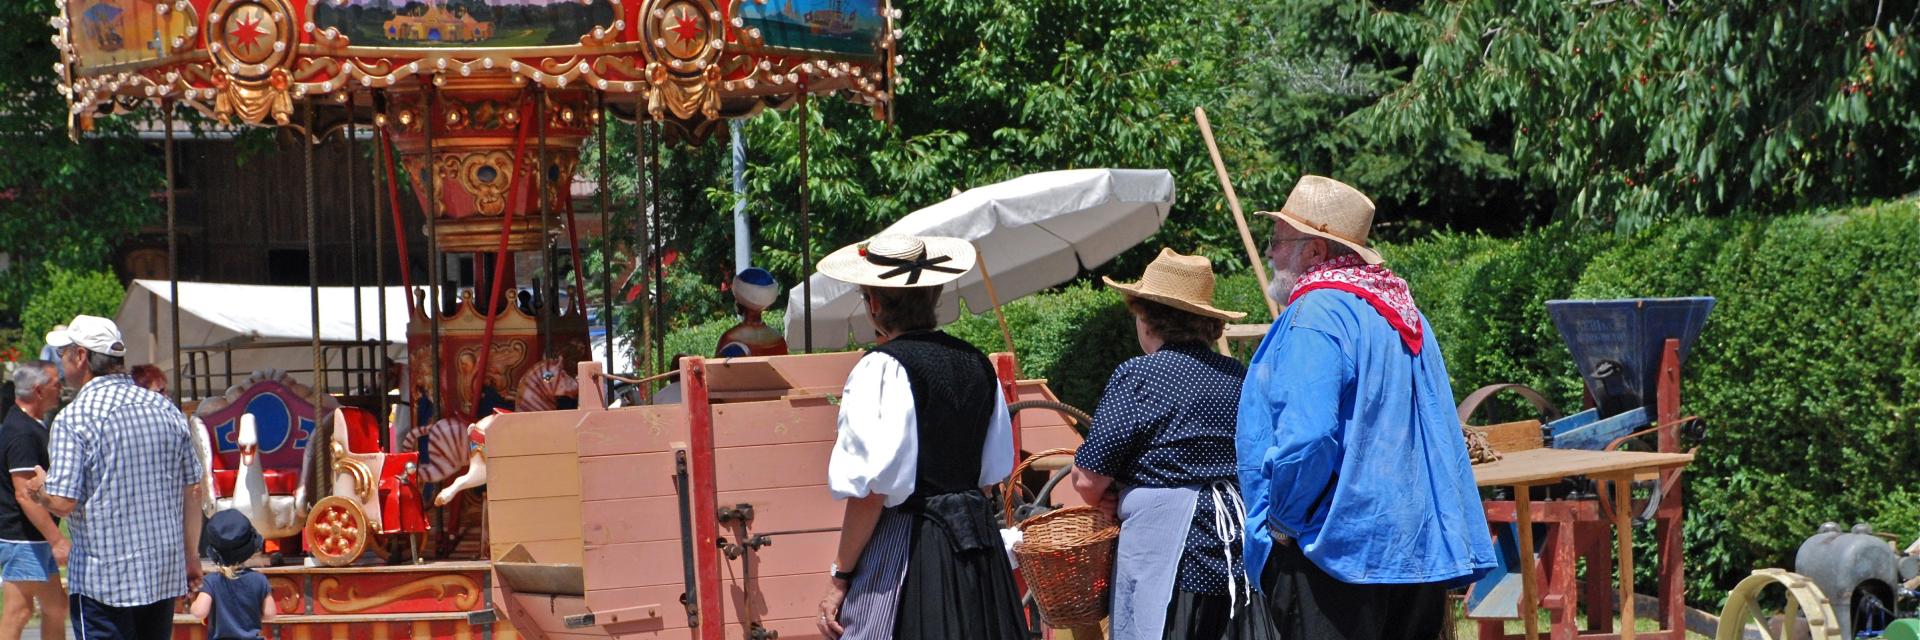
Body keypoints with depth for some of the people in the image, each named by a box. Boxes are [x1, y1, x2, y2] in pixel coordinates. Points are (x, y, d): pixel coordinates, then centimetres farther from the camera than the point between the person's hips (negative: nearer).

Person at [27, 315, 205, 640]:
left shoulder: (74, 418, -11)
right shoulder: (166, 409, 7)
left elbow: (63, 502, -17)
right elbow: (193, 490, 9)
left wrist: (40, 488, 6)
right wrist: (191, 555, 18)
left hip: (103, 578, -6)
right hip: (165, 573, 6)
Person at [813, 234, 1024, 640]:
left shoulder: (882, 369, -12)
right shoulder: (977, 364, 10)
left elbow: (871, 489, -17)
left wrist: (840, 576, -10)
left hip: (901, 547, -8)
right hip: (977, 542, 8)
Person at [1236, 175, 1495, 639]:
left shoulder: (1315, 315, -13)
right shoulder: (1404, 315, 16)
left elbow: (1306, 435, -24)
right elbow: (1443, 438, 19)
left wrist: (1281, 521, -10)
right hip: (1416, 547, 9)